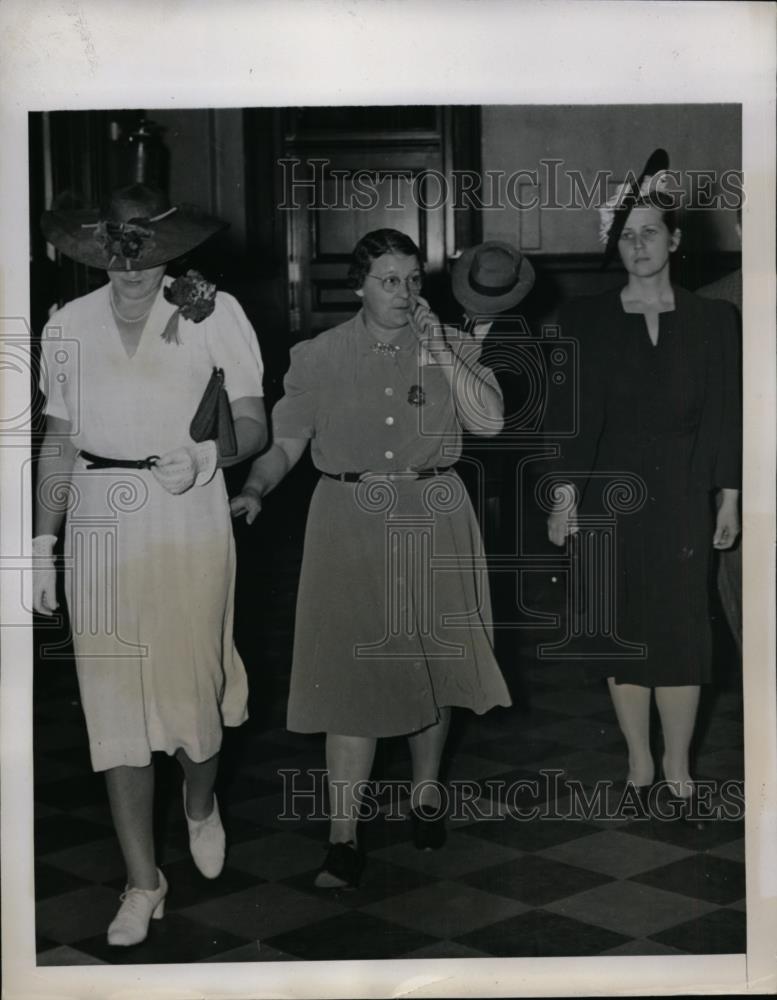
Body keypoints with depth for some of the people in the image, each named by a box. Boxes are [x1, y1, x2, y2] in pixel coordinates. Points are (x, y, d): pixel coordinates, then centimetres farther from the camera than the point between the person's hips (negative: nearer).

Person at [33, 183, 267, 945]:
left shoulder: (212, 313, 1)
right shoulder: (69, 326, 9)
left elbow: (253, 424, -1)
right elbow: (59, 442, 12)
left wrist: (205, 456, -21)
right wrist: (42, 546, 9)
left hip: (189, 522, -2)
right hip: (100, 530, 2)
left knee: (194, 686, 3)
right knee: (113, 702, 1)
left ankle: (200, 804, 38)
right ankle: (143, 882, 13)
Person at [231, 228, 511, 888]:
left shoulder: (451, 346, 4)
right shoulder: (318, 357, 2)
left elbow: (490, 420, -9)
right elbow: (286, 442, 4)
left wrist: (438, 350, -14)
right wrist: (255, 489, -14)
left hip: (433, 520, 2)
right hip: (350, 525, -1)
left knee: (433, 660, 11)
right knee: (353, 671, -6)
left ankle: (426, 790, 34)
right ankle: (343, 837, -2)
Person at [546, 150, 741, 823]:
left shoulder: (713, 321, 4)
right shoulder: (586, 320, 3)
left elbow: (724, 416, 3)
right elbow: (575, 413, 0)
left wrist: (729, 500, 0)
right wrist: (565, 497, -4)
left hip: (681, 496, 0)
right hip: (609, 491, 0)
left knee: (681, 628, -1)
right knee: (622, 627, 5)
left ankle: (678, 771, 11)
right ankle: (640, 766, 18)